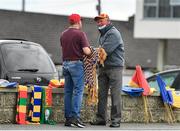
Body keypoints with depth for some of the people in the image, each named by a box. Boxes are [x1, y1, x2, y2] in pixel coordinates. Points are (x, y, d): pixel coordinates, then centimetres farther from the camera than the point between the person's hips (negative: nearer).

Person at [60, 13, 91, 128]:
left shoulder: (63, 34, 11)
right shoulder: (80, 34, -11)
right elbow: (86, 51, -17)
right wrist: (91, 51, 4)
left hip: (65, 63, 7)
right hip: (77, 63, -7)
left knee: (68, 91, 8)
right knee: (78, 91, -6)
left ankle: (68, 118, 8)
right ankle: (75, 117, -14)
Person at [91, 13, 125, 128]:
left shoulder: (114, 33, -11)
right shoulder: (102, 34, 20)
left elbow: (105, 50, -19)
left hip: (115, 67, -9)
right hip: (103, 67, 9)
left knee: (115, 95, -6)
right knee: (102, 94, 7)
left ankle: (116, 120, -5)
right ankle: (101, 118, 11)